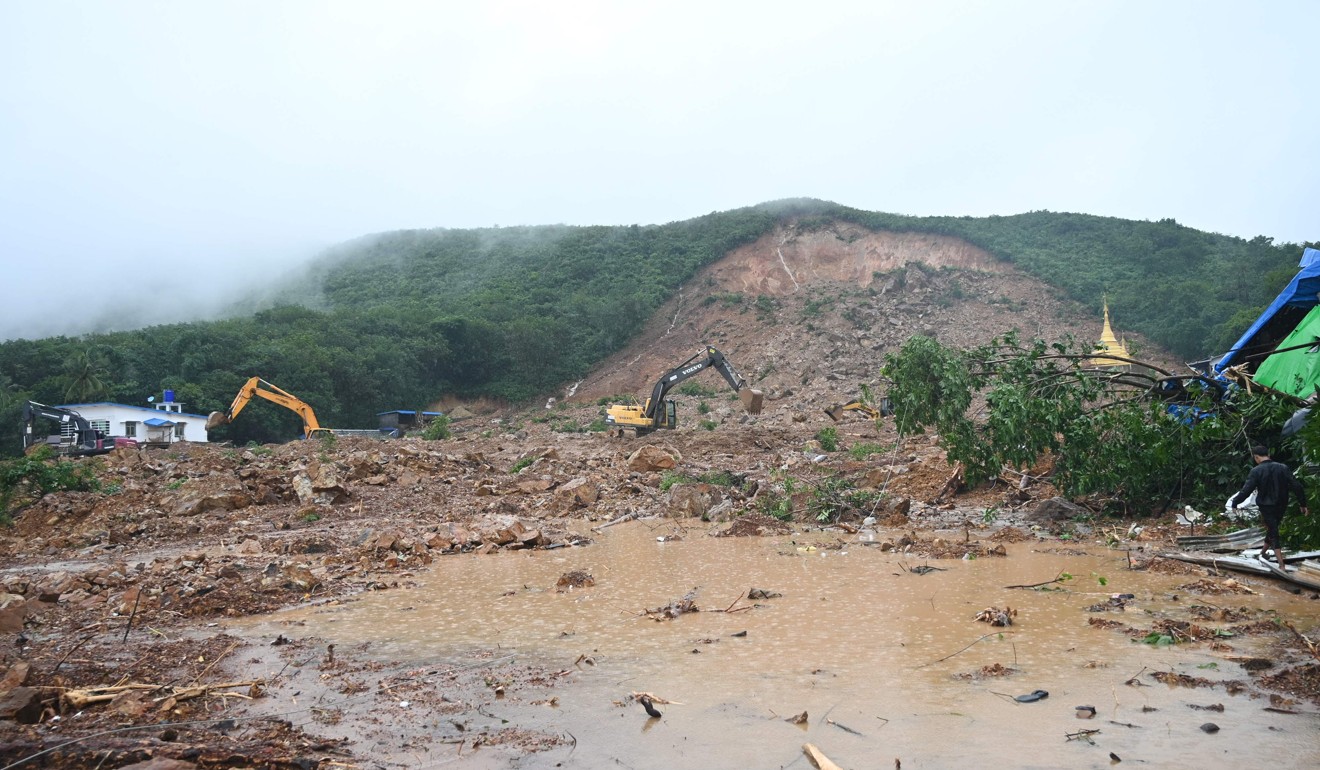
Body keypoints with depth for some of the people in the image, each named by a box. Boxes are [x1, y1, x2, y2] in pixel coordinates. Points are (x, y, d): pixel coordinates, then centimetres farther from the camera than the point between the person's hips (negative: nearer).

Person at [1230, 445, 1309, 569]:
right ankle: (1263, 553, 41)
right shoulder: (1283, 468, -3)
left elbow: (1246, 491, -17)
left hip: (1266, 506, -4)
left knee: (1274, 534, 1)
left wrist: (1235, 503, -4)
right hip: (1281, 506, 4)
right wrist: (1303, 504, 2)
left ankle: (1282, 565, -5)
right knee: (1272, 529, 22)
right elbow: (1297, 486, -5)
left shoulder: (1256, 471, -14)